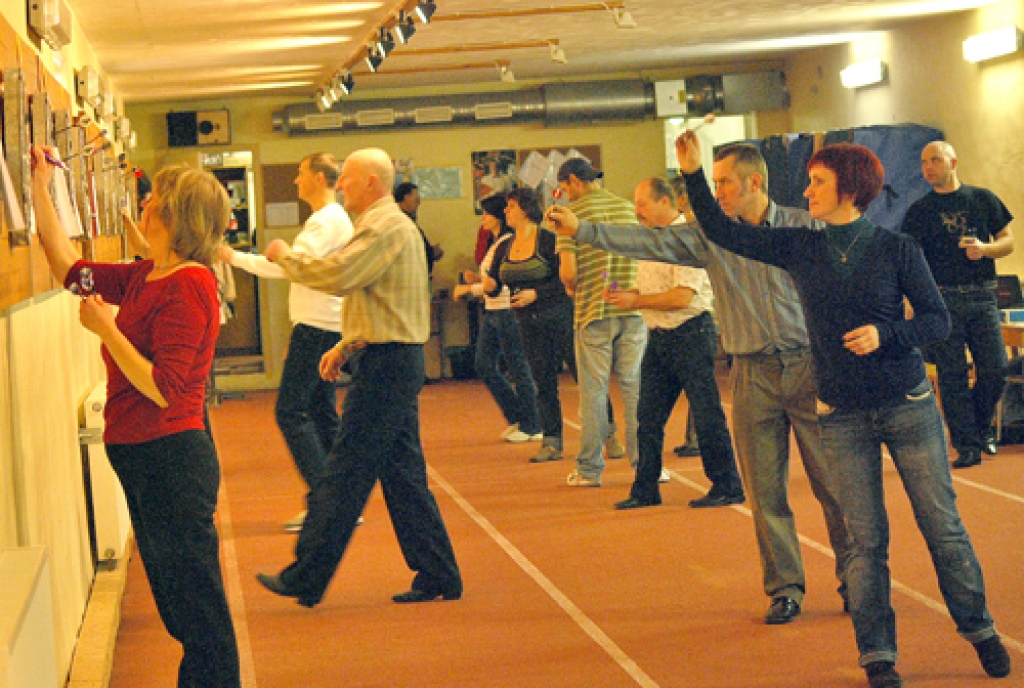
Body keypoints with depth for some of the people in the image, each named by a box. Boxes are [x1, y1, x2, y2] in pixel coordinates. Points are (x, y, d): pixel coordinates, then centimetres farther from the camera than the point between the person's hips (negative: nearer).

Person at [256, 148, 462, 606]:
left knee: (344, 476, -5)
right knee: (403, 474, 11)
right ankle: (439, 577, 14)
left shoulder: (386, 226, -14)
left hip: (386, 365, -11)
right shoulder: (388, 225, 21)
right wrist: (347, 346, 17)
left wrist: (285, 256, -9)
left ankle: (306, 579, 0)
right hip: (394, 362, 11)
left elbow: (335, 275, -25)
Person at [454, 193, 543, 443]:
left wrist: (469, 289, -12)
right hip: (491, 312, 10)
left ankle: (532, 427, 7)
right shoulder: (495, 244, 15)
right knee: (484, 366, 10)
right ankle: (517, 418, 20)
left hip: (508, 311, -10)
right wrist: (477, 279, 7)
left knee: (518, 369, -2)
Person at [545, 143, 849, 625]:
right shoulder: (708, 236, 6)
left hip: (807, 365, -2)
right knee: (765, 490, 3)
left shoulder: (803, 228, 0)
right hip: (753, 374, 3)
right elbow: (647, 242, 1)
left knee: (832, 482, 1)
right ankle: (785, 588, 13)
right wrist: (582, 231, -7)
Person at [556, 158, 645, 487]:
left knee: (593, 391, 3)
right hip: (633, 310, 3)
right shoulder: (629, 208, 8)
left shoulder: (572, 213, -5)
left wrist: (574, 291, 10)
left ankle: (590, 470, 8)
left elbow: (568, 272, -11)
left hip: (593, 312, -3)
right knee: (635, 386, 7)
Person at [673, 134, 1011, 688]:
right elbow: (723, 233, 5)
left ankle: (978, 627, 23)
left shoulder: (896, 248, -3)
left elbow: (938, 319, -2)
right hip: (843, 415, 2)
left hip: (907, 403, -1)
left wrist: (885, 334, -17)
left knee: (941, 523, 4)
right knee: (865, 538, 3)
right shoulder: (799, 248, 3)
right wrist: (692, 175, -4)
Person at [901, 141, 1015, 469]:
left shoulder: (983, 199, 10)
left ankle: (981, 426, 23)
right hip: (942, 299, -1)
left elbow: (1008, 241, 12)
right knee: (953, 376, -3)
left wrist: (984, 249, -10)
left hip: (982, 297, 1)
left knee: (995, 370, -2)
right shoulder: (919, 210, 6)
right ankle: (967, 445, 4)